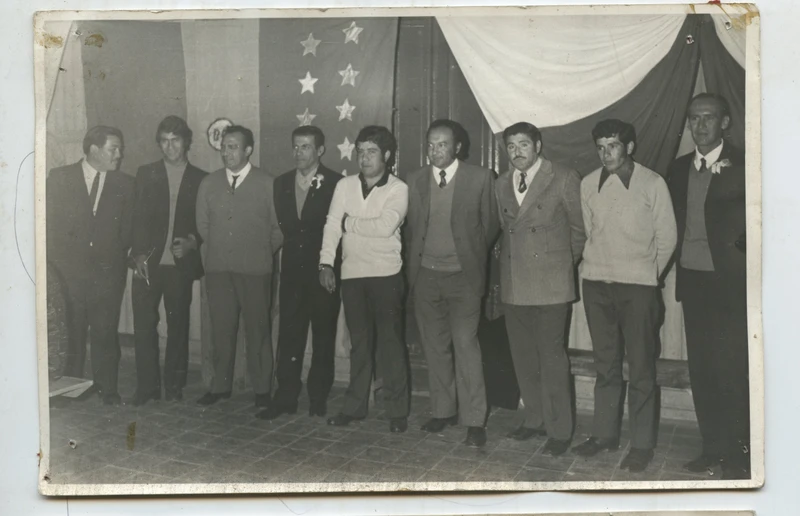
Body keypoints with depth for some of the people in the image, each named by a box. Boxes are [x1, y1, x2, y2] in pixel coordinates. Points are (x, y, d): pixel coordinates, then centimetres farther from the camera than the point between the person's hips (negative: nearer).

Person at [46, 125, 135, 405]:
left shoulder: (125, 184, 9)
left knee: (105, 332, 0)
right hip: (69, 272, -1)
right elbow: (49, 224, 4)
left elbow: (129, 229, 12)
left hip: (108, 272, 1)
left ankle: (107, 390, 10)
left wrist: (114, 257, 1)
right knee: (71, 332, 2)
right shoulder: (59, 178, 5)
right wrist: (59, 262, -3)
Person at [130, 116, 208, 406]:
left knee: (178, 325, 7)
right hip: (148, 262, 0)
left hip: (181, 264, 0)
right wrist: (139, 254, -8)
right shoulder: (145, 174, 8)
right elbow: (138, 218, 3)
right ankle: (146, 386, 7)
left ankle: (174, 384, 18)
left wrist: (192, 242, -12)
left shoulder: (201, 180, 6)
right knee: (144, 324, -2)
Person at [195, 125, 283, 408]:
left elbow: (278, 228, 2)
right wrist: (219, 248, 13)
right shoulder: (209, 183, 9)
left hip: (255, 270, -3)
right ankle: (220, 386, 19)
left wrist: (261, 253, 6)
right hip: (218, 268, 3)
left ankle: (261, 390, 13)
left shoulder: (267, 184, -2)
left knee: (258, 330, 2)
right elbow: (202, 224, 16)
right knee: (221, 329, 8)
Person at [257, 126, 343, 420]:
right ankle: (285, 398, 8)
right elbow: (278, 225, 13)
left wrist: (329, 263, -10)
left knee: (323, 336, 7)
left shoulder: (336, 184, -6)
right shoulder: (281, 183, 9)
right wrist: (288, 244, 1)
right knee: (289, 335, 2)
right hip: (293, 271, 3)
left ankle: (318, 397, 18)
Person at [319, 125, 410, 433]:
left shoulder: (398, 189, -4)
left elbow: (385, 226, -17)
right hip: (351, 275, 4)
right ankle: (355, 405, 23)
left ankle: (397, 411, 10)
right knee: (359, 342, 13)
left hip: (386, 275, -4)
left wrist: (349, 222, -6)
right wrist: (326, 263, -7)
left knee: (391, 343, 0)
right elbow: (332, 225, 3)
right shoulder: (344, 186, 8)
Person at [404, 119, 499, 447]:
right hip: (425, 275, 4)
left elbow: (491, 224, 5)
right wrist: (416, 259, 11)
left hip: (464, 276, -4)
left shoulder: (480, 178, -4)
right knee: (435, 347, 10)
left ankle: (474, 420, -3)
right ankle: (444, 411, 22)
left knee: (465, 343, -10)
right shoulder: (415, 180, 6)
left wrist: (472, 257, 9)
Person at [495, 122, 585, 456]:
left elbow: (579, 230, 4)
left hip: (550, 284, -5)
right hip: (514, 286, 5)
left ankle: (559, 431, 8)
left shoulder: (564, 179, -3)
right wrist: (504, 272, 11)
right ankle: (534, 419, 26)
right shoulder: (502, 184, 13)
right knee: (523, 358, 12)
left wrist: (565, 265, 8)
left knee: (552, 357, -2)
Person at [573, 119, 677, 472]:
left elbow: (666, 238, 1)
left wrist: (649, 273, 6)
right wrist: (596, 265, 8)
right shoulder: (588, 184, 4)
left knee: (641, 369, 0)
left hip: (638, 286, -3)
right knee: (605, 364, 13)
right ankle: (604, 434, 24)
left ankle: (642, 445, 10)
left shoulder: (653, 184, -5)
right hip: (596, 284, 4)